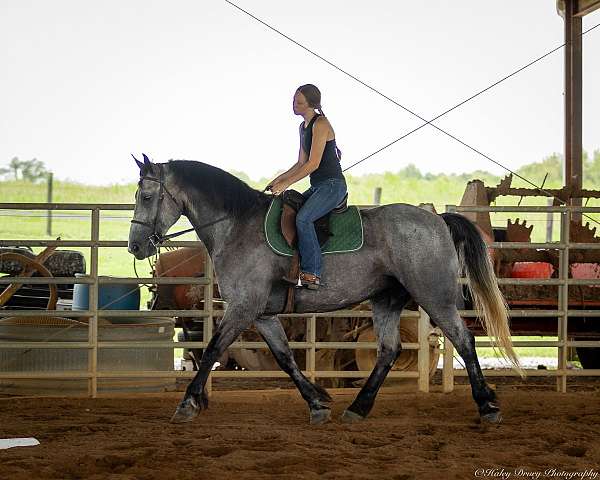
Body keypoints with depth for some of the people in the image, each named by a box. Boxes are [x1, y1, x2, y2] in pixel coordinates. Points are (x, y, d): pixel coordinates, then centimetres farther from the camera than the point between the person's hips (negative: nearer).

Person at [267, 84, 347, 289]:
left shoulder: (321, 124, -13)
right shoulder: (303, 127, 16)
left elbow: (313, 163, -18)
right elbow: (301, 163, 21)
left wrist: (285, 184, -17)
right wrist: (278, 180, 9)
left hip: (333, 185, -10)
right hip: (317, 187, 10)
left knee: (302, 218, -28)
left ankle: (312, 273, -28)